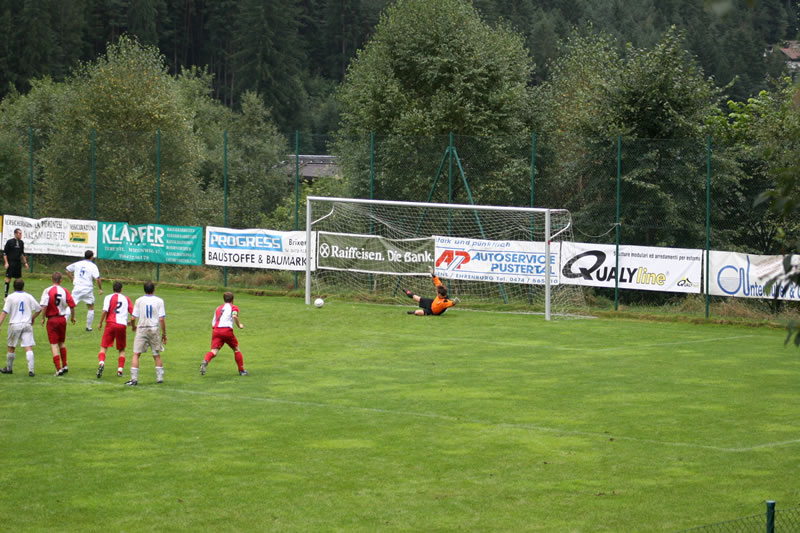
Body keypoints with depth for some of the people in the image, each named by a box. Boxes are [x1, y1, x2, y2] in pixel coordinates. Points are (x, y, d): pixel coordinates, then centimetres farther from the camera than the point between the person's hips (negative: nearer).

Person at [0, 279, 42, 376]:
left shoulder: (10, 297, -3)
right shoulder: (28, 297, 4)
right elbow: (39, 309, 10)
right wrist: (32, 318, 26)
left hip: (14, 325, -1)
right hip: (27, 324, 1)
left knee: (11, 348, 15)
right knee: (28, 348, -5)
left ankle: (9, 368, 28)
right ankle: (31, 370, -16)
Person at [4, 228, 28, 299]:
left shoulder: (21, 243, 9)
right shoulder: (9, 242, -6)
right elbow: (4, 253, -4)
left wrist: (25, 262, 16)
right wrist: (6, 263, -12)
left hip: (18, 263, 5)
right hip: (11, 263, -5)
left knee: (18, 278, 7)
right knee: (8, 278, -5)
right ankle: (6, 295, -3)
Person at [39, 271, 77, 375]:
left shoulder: (47, 291, -10)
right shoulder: (65, 291, -2)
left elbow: (44, 306, -17)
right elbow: (72, 305, -2)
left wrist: (43, 318, -4)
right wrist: (73, 317, 13)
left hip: (52, 319, -3)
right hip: (62, 319, 3)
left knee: (54, 344, -2)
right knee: (62, 343, 21)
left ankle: (59, 369, -9)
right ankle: (65, 365, 23)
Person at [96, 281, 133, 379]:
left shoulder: (109, 297, 3)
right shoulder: (126, 299, 11)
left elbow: (105, 311, -10)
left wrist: (100, 323, 1)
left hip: (111, 324, -2)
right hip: (122, 325, 2)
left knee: (103, 347, 0)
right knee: (122, 349, 16)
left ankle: (101, 363, -27)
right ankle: (120, 370, 7)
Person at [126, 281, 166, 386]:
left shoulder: (139, 300, -1)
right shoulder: (159, 301, -2)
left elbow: (133, 318, -2)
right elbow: (162, 319, -6)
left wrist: (133, 326, 19)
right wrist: (164, 334, 2)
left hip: (141, 329, -1)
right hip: (154, 330, 1)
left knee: (136, 354, 0)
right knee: (157, 355, 14)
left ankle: (134, 379, -8)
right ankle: (160, 377, 18)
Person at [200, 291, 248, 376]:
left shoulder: (218, 308, 28)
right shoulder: (233, 307, 14)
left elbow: (213, 323, 21)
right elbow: (234, 316, -9)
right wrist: (239, 325, 4)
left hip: (216, 330, 3)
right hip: (227, 330, -3)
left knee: (214, 351, -10)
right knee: (236, 349, 17)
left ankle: (205, 362, -41)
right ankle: (241, 370, 21)